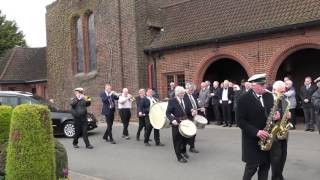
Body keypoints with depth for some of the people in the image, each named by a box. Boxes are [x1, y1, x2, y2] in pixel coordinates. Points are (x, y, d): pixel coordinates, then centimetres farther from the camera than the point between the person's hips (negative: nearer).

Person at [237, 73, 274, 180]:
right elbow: (240, 121, -15)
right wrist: (256, 132, -23)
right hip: (252, 139, -5)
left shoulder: (269, 96, 5)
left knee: (265, 164, 10)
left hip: (266, 137, 5)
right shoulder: (244, 99, -13)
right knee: (252, 166, 0)